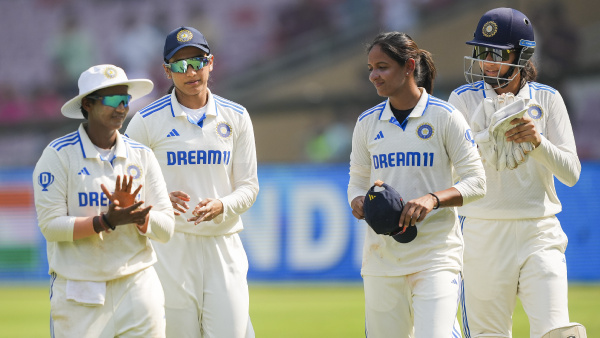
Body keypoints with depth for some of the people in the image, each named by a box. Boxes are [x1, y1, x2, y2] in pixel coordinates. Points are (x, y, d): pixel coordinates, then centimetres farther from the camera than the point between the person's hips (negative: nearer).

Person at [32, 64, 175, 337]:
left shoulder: (142, 157, 8)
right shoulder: (59, 155, -3)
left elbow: (166, 229, 4)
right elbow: (50, 225, -11)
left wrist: (132, 211, -15)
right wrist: (107, 221, -21)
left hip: (137, 290, 3)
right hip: (79, 294, -3)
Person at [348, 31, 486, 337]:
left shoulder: (444, 117, -3)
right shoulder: (367, 123, 9)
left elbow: (476, 182, -3)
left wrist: (433, 199, -20)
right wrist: (358, 202, -8)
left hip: (435, 253, -4)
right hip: (382, 253, 4)